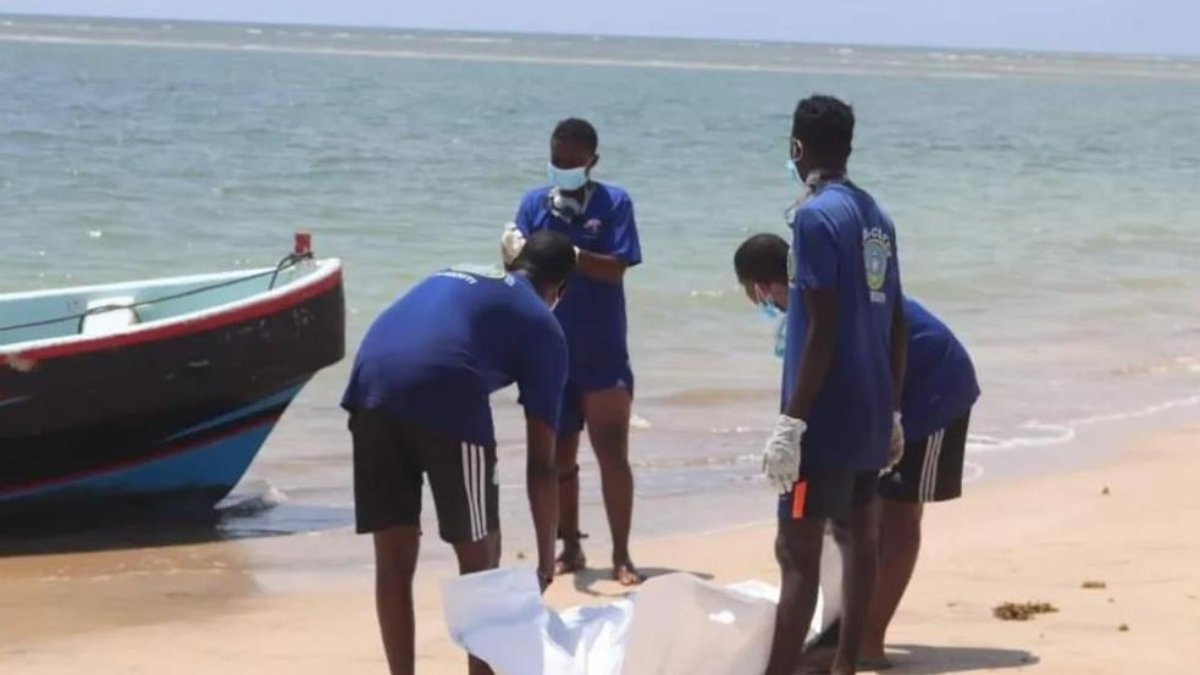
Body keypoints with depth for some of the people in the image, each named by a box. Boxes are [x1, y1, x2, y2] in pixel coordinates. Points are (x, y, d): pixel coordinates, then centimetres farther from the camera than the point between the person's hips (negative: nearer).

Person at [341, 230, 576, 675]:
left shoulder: (452, 277, 35)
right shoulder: (542, 326, 20)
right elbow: (542, 460, 18)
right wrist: (546, 559, 24)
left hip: (370, 388, 5)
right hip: (447, 399, -5)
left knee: (393, 559, 15)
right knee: (480, 559, 13)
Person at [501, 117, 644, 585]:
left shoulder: (614, 203, -5)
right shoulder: (534, 204, 2)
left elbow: (615, 269, -16)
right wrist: (517, 257, -27)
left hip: (603, 355, -3)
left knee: (612, 454, -1)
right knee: (558, 457, 11)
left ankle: (621, 555, 5)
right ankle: (570, 548, 23)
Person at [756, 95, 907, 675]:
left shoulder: (816, 216, -14)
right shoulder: (876, 217, 11)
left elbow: (822, 330, -19)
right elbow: (897, 324, 14)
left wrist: (790, 422, -19)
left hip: (827, 415, -9)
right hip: (871, 413, 9)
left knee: (797, 551, -9)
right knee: (861, 536, 14)